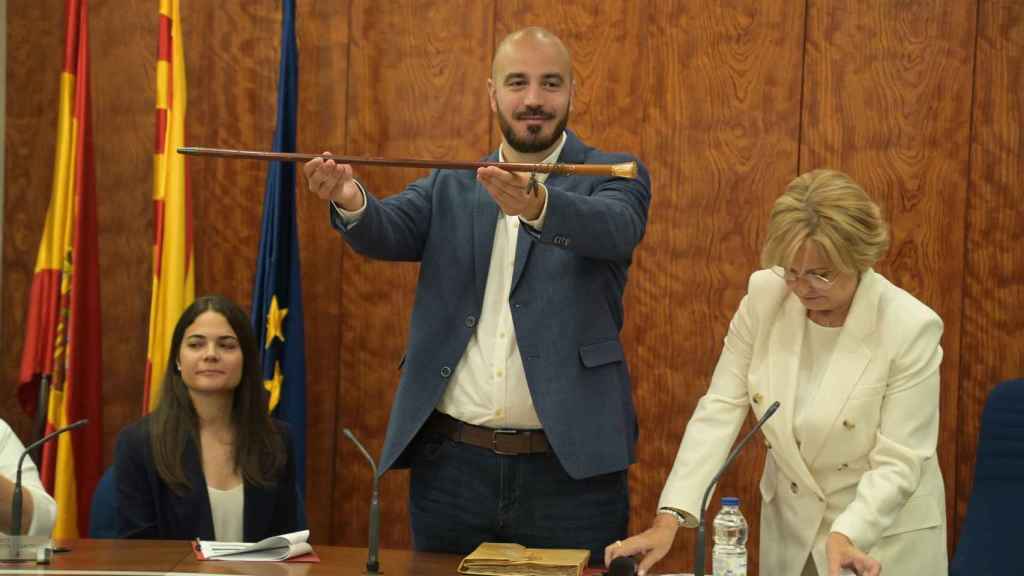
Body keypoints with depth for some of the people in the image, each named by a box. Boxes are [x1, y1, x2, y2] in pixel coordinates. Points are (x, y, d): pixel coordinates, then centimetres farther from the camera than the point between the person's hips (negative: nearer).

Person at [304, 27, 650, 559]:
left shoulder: (614, 177, 2)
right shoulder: (449, 189, 11)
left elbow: (614, 228, -20)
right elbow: (389, 231, -6)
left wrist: (536, 206, -40)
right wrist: (352, 202, -30)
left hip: (572, 471, -3)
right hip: (450, 467, 3)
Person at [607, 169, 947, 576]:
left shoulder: (910, 328, -21)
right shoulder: (764, 296, -11)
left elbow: (898, 463, -19)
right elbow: (720, 410, -12)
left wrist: (846, 537, -35)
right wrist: (669, 520, -22)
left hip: (883, 540, -4)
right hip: (789, 527, 4)